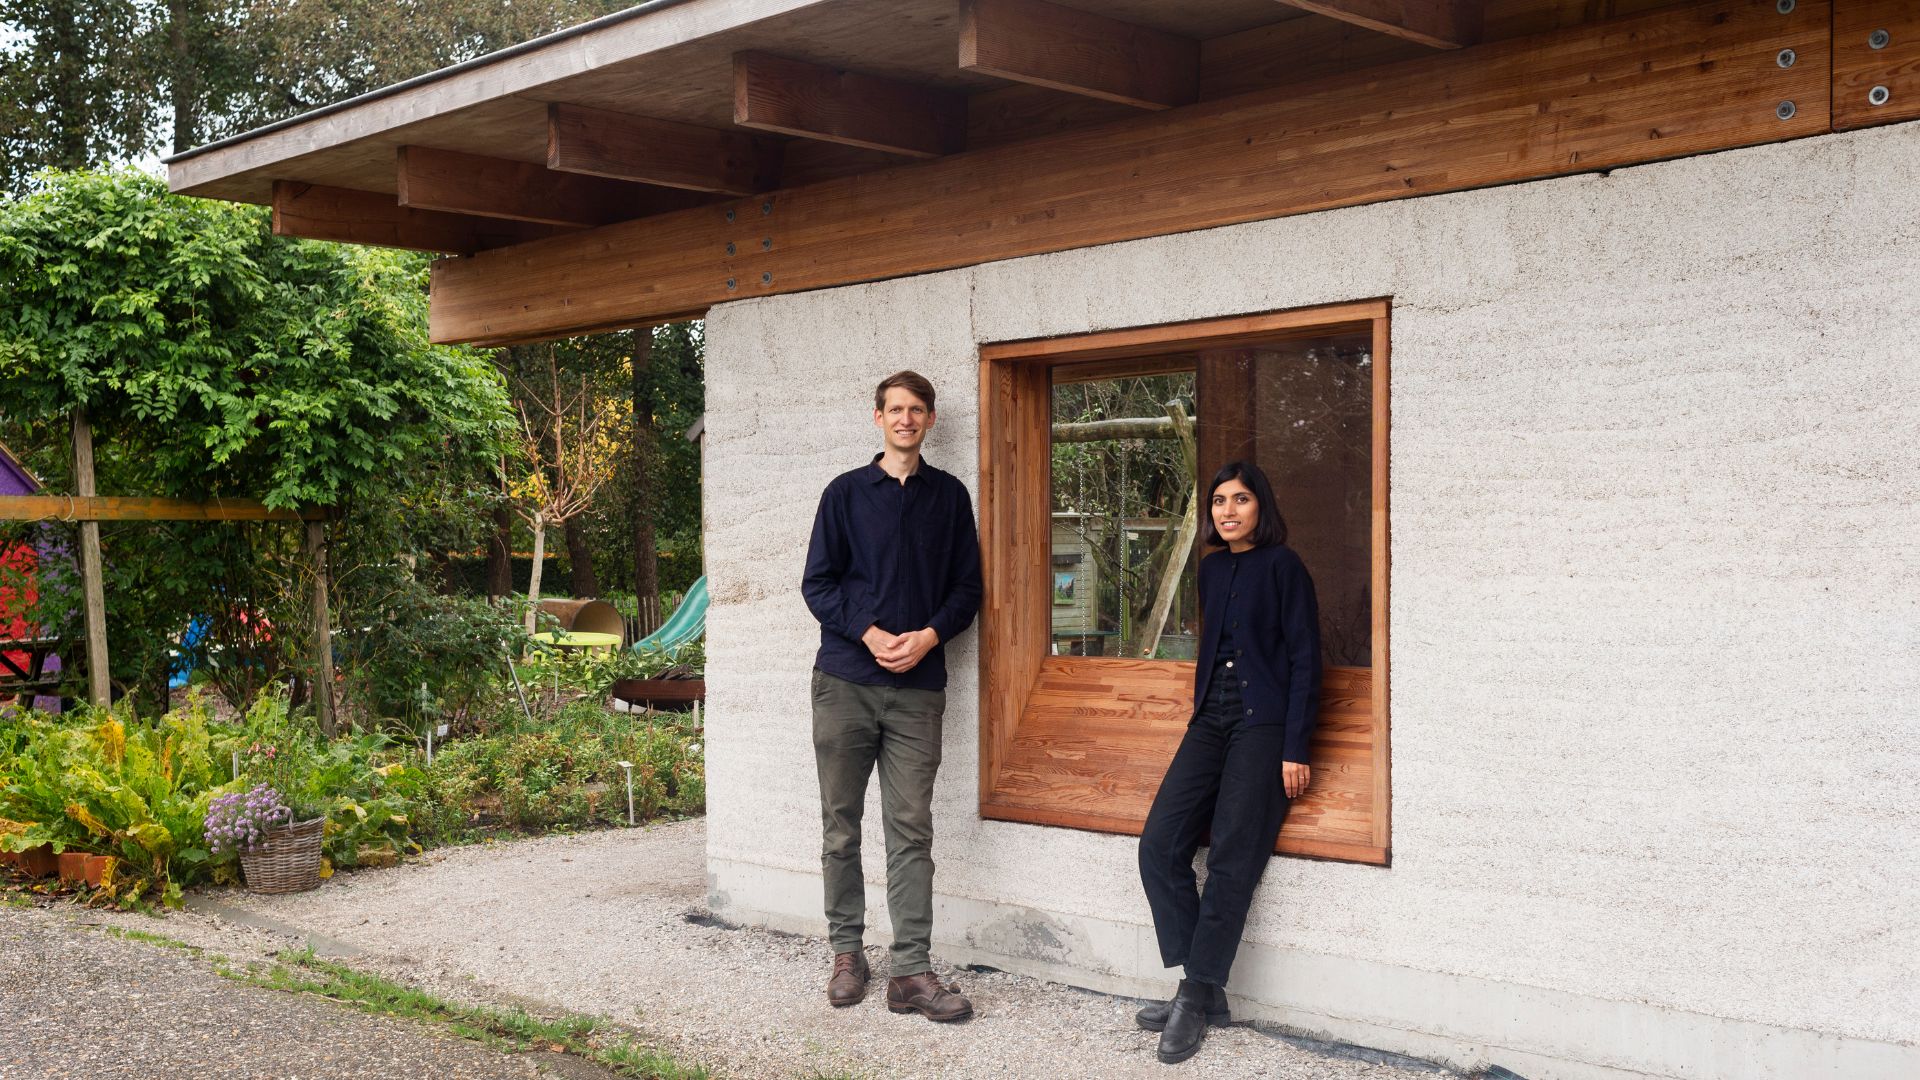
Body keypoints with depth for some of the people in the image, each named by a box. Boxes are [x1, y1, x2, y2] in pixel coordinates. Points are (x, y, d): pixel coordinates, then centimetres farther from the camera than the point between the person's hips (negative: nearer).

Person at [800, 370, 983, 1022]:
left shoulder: (950, 497, 11)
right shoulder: (846, 492, 8)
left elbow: (966, 588, 9)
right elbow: (817, 583, 3)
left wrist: (929, 635, -9)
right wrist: (869, 633, -11)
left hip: (918, 687, 0)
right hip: (845, 681, 0)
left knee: (911, 831, -3)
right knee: (841, 826, 5)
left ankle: (911, 972, -1)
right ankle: (847, 952, 18)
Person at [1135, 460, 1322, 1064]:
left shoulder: (1282, 566, -4)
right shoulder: (1212, 569, 16)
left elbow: (1304, 660, -8)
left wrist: (1294, 749, -13)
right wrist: (1201, 714, 17)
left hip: (1264, 728, -7)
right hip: (1210, 725, 7)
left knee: (1230, 861, -10)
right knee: (1159, 845, -5)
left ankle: (1197, 998, -3)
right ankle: (1203, 989, 1)